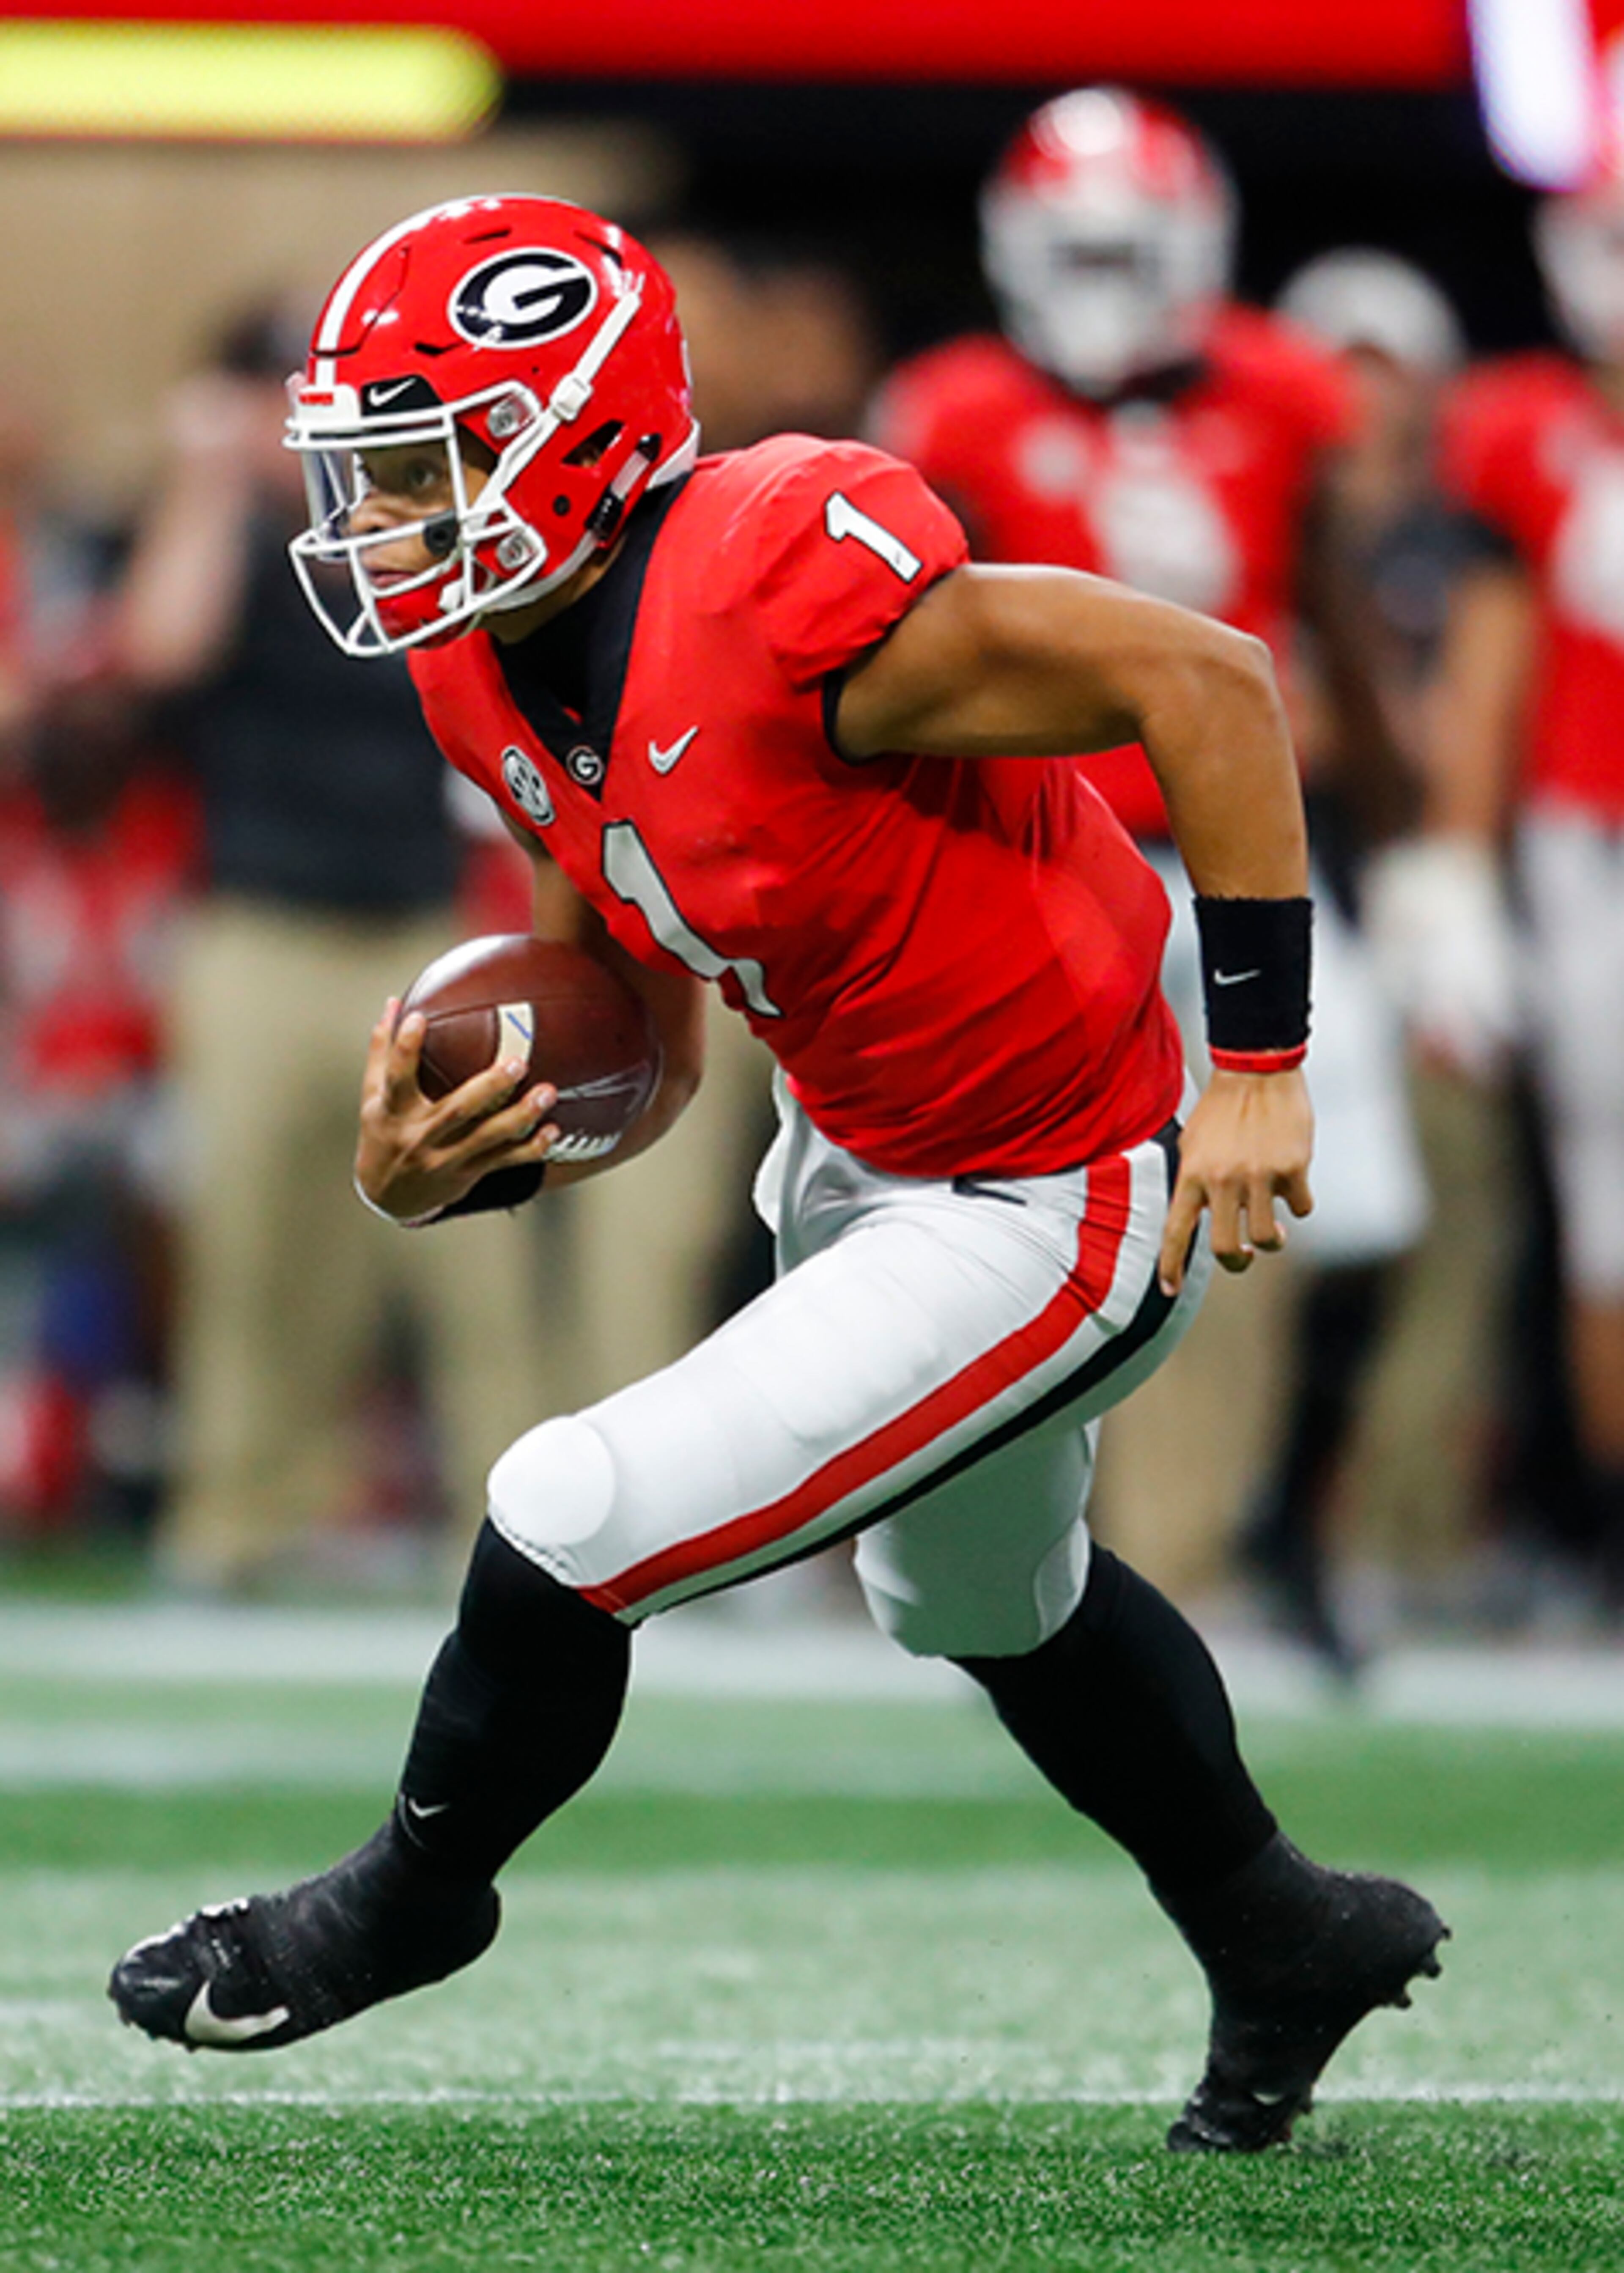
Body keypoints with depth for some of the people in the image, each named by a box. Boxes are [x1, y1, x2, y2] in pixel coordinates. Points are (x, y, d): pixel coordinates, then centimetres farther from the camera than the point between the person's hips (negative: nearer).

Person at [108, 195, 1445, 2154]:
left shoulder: (784, 597, -33)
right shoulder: (495, 681, -5)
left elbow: (1207, 683, -27)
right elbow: (651, 1053, 4)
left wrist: (1256, 1061, -25)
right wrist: (434, 1176, -15)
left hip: (1042, 1226, -10)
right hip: (855, 1154, 10)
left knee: (570, 1530, -12)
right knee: (978, 1600, 31)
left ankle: (413, 1898, 18)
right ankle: (1286, 1944, 55)